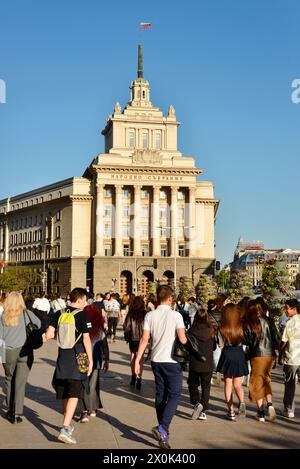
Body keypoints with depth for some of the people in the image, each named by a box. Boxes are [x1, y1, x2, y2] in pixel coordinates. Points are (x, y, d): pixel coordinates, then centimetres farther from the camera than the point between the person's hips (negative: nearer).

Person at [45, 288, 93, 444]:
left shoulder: (58, 314, 4)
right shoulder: (82, 315, -9)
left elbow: (48, 335, 0)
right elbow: (86, 339, -10)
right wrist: (90, 360, -3)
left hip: (62, 357, 5)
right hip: (78, 358, -5)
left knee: (64, 393, 17)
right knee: (74, 394, -3)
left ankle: (67, 424, 32)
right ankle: (65, 429, -14)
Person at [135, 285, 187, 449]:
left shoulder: (150, 315, 1)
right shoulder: (176, 315, -10)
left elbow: (144, 339, -2)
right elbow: (182, 339, -14)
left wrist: (137, 360, 2)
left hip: (156, 360, 5)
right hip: (172, 360, -5)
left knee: (160, 394, 14)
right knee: (174, 395, 2)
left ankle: (163, 431, 23)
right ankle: (162, 428, -13)